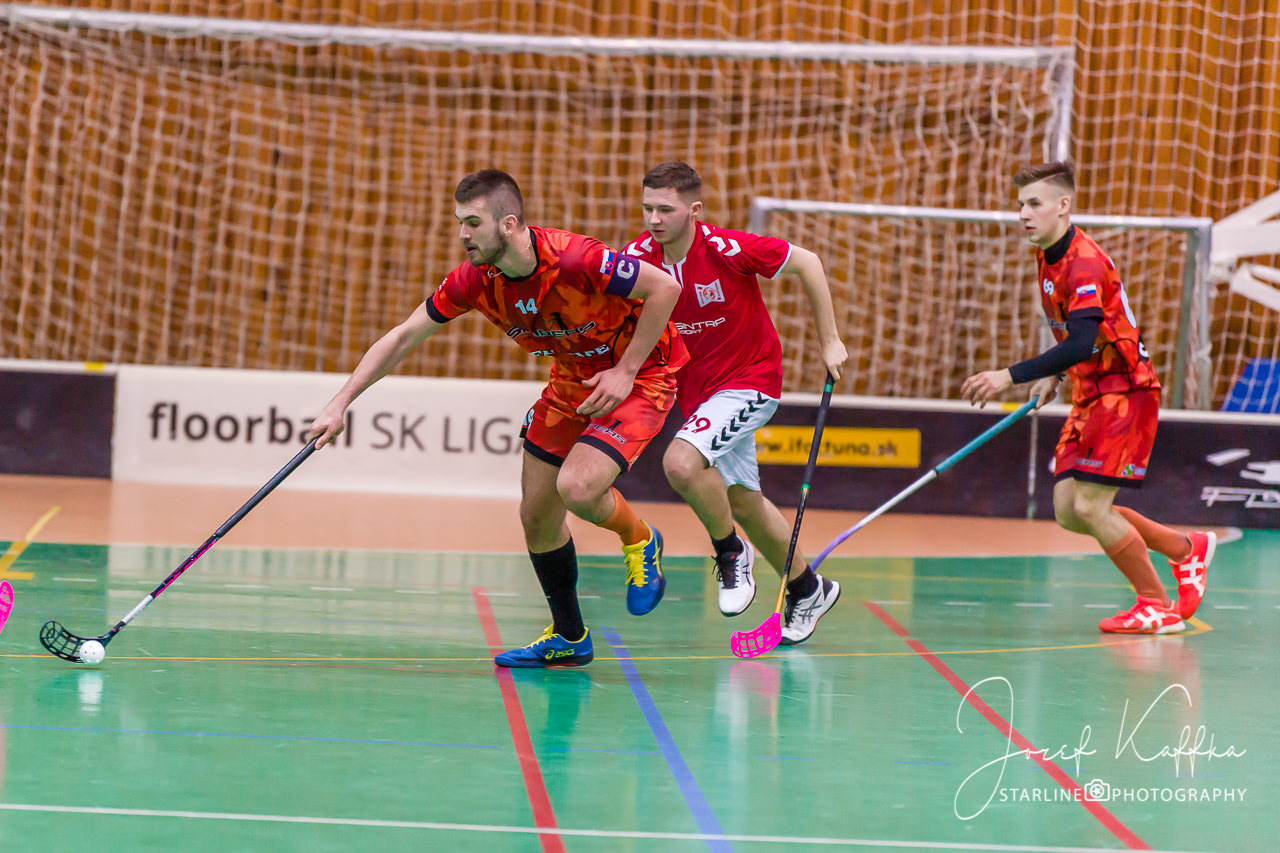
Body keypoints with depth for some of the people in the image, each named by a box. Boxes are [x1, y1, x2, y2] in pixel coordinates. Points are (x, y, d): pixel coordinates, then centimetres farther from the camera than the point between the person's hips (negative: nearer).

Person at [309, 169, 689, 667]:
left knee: (576, 487, -27)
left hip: (641, 376, -7)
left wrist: (625, 371, -22)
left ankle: (640, 541, 7)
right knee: (536, 514, 4)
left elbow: (664, 287, -24)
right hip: (571, 379, 7)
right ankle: (569, 639, 24)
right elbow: (403, 336, -3)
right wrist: (340, 404, -7)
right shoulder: (474, 280, -13)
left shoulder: (575, 260, -33)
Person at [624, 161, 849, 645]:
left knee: (681, 463, -28)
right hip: (696, 389, 6)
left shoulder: (728, 249, -24)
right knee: (743, 502, 16)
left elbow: (807, 262, -12)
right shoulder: (640, 256, -12)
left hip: (748, 380, -6)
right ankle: (808, 590, 37)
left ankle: (732, 553, -3)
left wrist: (829, 341, -7)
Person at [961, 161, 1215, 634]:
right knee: (1069, 511, 3)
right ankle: (1186, 549, 20)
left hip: (1125, 393, -9)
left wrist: (1010, 376, -36)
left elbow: (1081, 343, -33)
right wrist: (1053, 376, 11)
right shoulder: (1048, 259, 9)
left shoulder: (1085, 262, -21)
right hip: (1090, 396, 9)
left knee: (1090, 506, -14)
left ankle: (1158, 605, 2)